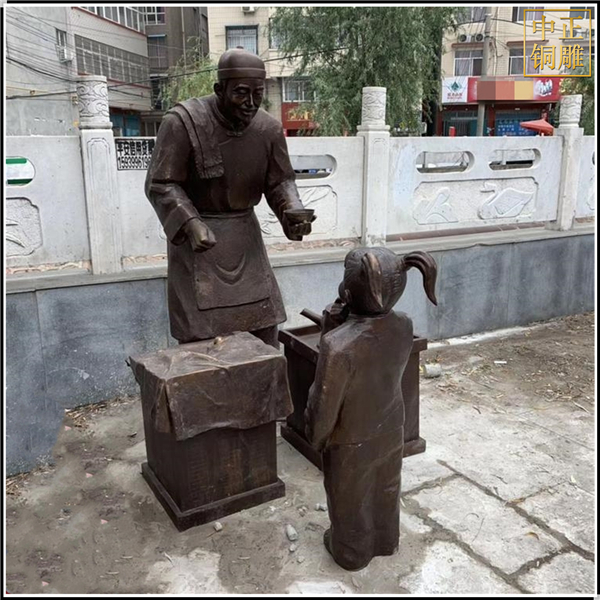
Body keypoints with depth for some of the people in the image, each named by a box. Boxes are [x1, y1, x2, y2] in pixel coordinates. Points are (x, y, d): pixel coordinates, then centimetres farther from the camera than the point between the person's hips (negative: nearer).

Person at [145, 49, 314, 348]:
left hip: (243, 232, 4)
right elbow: (160, 184, -16)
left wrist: (294, 213, -17)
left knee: (263, 322, 6)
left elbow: (280, 181, 3)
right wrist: (191, 225, -31)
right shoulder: (183, 121, -19)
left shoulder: (269, 128, -6)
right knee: (200, 334, -4)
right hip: (194, 232, -4)